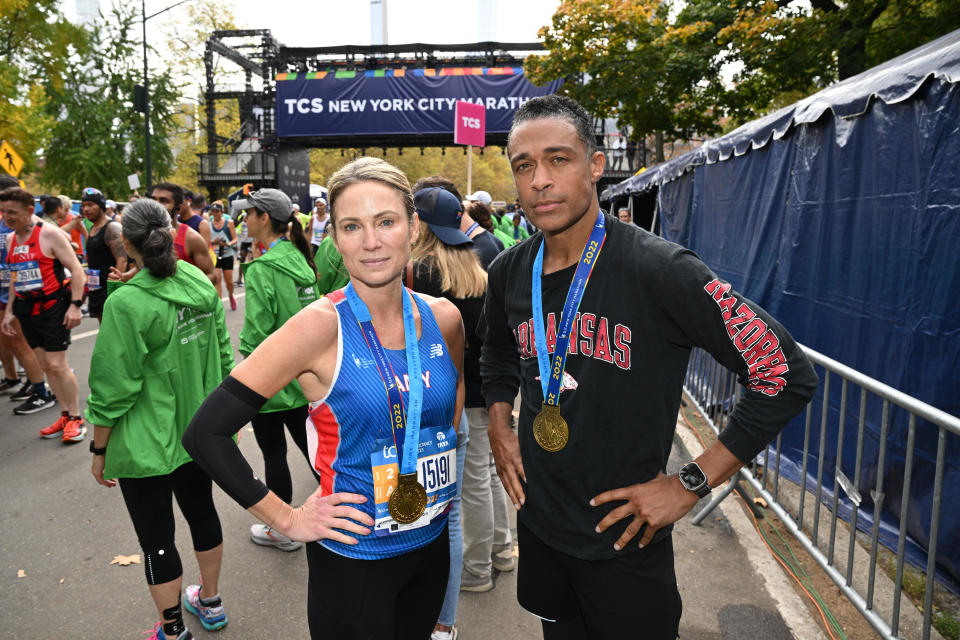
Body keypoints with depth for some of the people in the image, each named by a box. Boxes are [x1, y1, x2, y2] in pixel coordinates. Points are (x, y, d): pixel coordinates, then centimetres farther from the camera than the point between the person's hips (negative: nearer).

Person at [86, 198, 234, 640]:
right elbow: (223, 356, 5)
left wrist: (99, 450, -3)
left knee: (156, 536, 11)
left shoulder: (126, 303, -22)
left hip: (146, 443, -6)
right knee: (201, 509, 22)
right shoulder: (202, 285, -4)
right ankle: (210, 603, 42)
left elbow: (113, 389, -16)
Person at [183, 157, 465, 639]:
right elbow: (205, 433, -19)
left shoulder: (442, 318, -6)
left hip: (432, 544, 5)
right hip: (353, 560, -5)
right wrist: (288, 519, -15)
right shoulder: (321, 327, -21)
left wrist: (444, 457, 5)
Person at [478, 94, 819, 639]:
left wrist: (690, 484, -17)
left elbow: (789, 374, -19)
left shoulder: (659, 270, -22)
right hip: (538, 526, 5)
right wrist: (500, 428, 4)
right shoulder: (509, 272, -4)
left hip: (624, 541, -5)